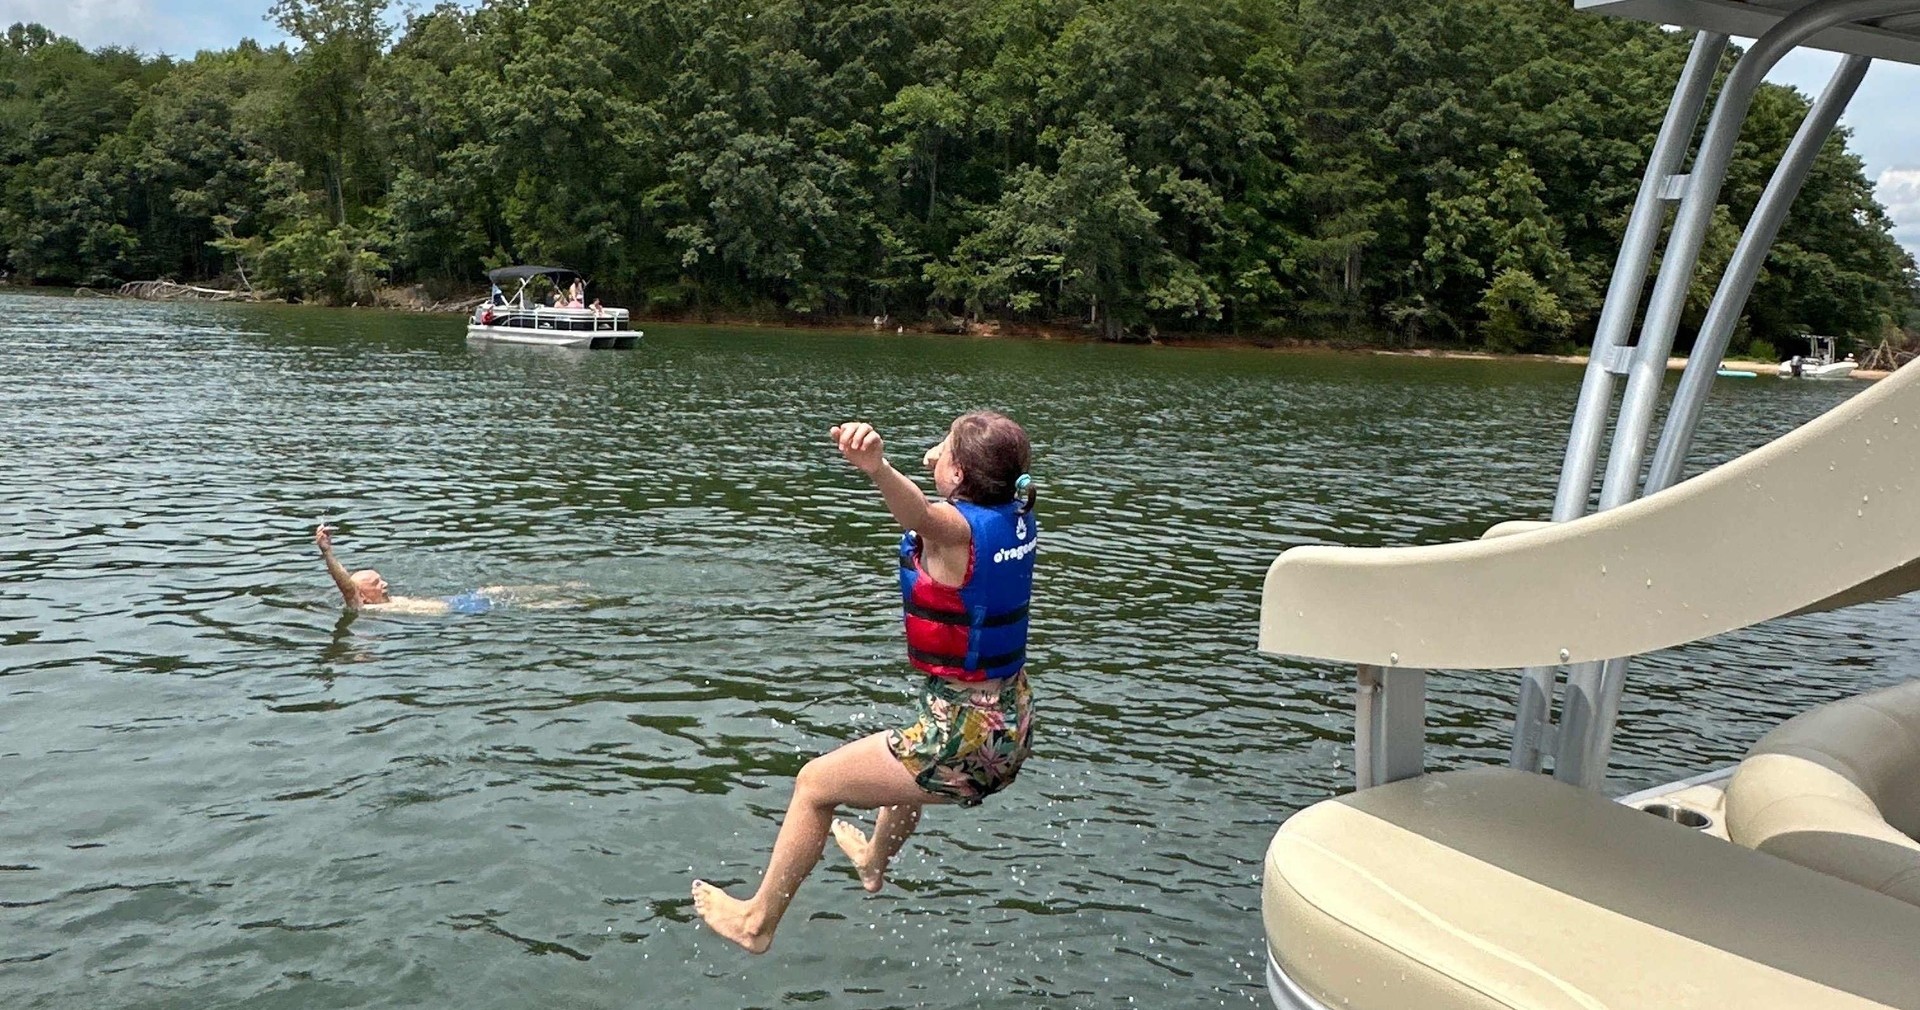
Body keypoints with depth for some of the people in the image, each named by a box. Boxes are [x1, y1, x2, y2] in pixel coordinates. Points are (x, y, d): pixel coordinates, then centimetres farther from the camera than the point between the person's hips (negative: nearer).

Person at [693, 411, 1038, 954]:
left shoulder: (955, 530, -24)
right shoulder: (1019, 517, 0)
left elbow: (920, 511, -49)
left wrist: (877, 468, -68)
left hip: (964, 738, -9)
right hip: (1012, 727, 9)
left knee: (815, 784, 9)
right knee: (910, 755, 40)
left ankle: (757, 920, 25)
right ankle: (874, 860, 66)